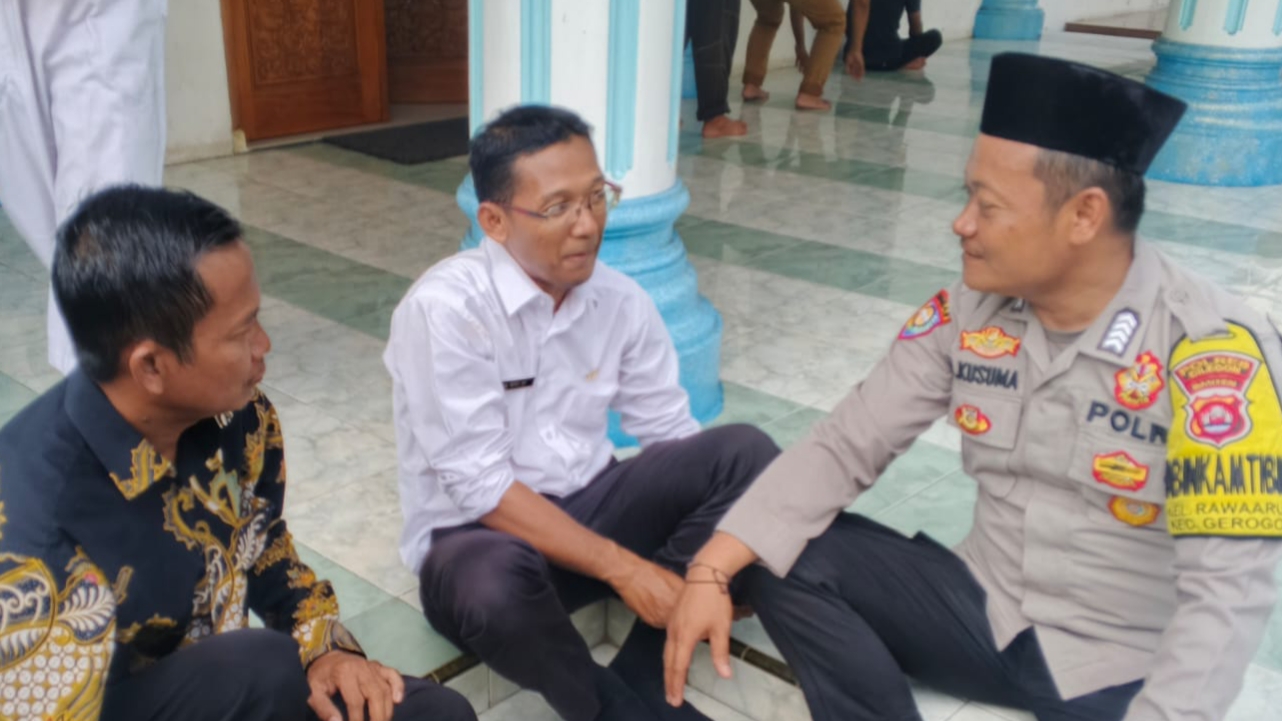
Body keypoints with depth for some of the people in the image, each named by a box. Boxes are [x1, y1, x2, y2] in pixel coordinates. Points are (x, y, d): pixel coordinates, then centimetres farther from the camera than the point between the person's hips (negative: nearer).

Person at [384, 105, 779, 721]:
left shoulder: (621, 300, -2)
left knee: (745, 453, -15)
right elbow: (480, 487, -22)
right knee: (496, 585, -40)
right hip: (476, 535, -5)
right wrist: (622, 567, -22)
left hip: (587, 505, 5)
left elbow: (671, 434, 2)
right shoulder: (443, 308, -19)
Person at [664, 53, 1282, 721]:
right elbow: (844, 445, -4)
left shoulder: (1212, 351, -21)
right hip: (985, 610, 5)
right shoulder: (966, 313, -5)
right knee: (781, 558, -13)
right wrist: (712, 569, -15)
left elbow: (1228, 592, -24)